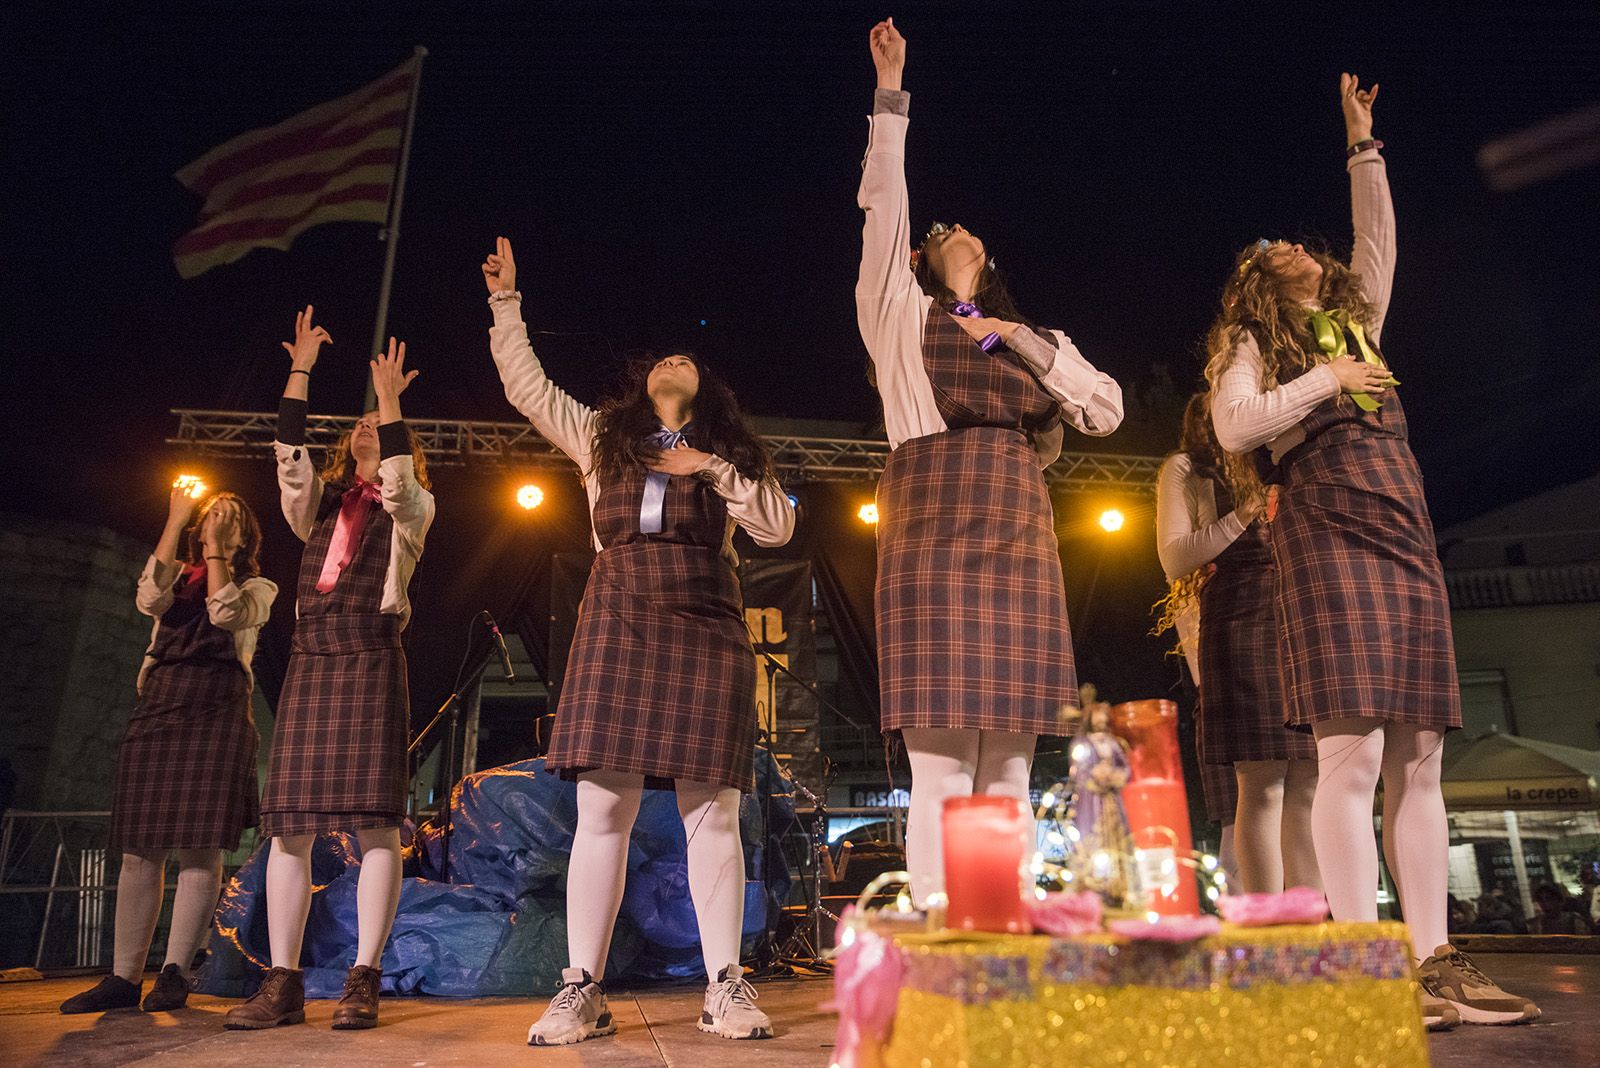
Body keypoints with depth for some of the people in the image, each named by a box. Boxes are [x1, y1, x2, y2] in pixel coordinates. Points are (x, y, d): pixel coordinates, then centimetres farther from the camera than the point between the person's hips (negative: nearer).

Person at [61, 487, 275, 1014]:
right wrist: (175, 523, -2)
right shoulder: (177, 575, 20)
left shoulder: (257, 587, 11)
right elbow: (148, 599, -3)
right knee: (140, 847, 0)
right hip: (159, 704, 3)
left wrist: (215, 546, -3)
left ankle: (174, 973, 1)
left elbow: (226, 613, -10)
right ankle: (123, 977, 6)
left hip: (217, 710, -3)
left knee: (200, 846, -6)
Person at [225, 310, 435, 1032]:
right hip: (310, 660, 5)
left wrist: (390, 401, -9)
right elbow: (289, 457, 6)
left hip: (371, 660, -4)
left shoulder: (413, 509, 11)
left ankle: (363, 982, -4)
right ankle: (283, 983, 6)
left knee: (373, 820, -8)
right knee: (289, 822, 0)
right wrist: (300, 370, 4)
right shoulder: (321, 504, 22)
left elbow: (398, 482, -11)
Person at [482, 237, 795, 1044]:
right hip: (619, 621, 1)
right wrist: (506, 301, 19)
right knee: (602, 808, -4)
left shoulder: (731, 453, 19)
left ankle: (724, 987, 2)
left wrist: (716, 471, -2)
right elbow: (525, 385, 20)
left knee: (711, 811, -3)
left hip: (706, 628, 0)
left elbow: (778, 526, 8)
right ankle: (583, 989, 2)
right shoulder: (601, 436, 21)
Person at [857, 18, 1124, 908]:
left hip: (1020, 538, 4)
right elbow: (884, 205, 9)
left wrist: (1028, 342, 4)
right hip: (932, 526, -3)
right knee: (941, 768, -10)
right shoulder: (901, 312, 18)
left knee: (1008, 769, -1)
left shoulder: (1030, 337, 26)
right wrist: (892, 92, 9)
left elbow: (1107, 411, 13)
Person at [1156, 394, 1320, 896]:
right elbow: (1174, 560, 0)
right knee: (1263, 785, -12)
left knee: (1307, 784, -2)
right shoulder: (1185, 469, 14)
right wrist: (1243, 515, -11)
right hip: (1239, 616, -5)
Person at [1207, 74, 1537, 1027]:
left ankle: (1437, 960, 3)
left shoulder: (1356, 321, 27)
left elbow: (1380, 242, 28)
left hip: (1406, 531, 6)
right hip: (1326, 529, -6)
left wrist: (1362, 145, 31)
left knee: (1419, 758, 0)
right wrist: (1324, 380, -3)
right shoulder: (1254, 344, 10)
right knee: (1353, 751, -15)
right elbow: (1235, 425, -7)